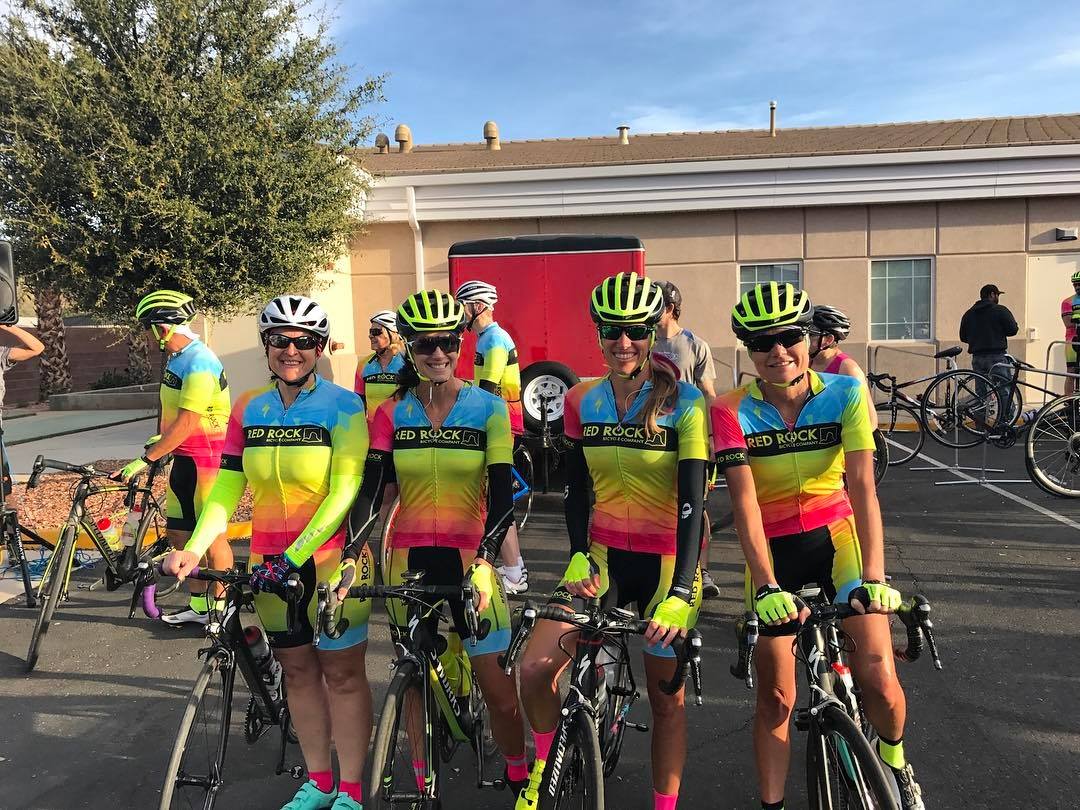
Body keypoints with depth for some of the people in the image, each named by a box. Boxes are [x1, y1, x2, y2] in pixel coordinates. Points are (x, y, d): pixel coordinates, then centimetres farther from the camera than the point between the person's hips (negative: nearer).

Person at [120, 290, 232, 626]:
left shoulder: (199, 363, -20)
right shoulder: (176, 358, 11)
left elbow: (186, 423, -24)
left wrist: (146, 459, -22)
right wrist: (161, 439, 12)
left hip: (206, 459, -10)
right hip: (183, 458, 10)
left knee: (212, 535, -1)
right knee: (178, 531, 13)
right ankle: (197, 605, 24)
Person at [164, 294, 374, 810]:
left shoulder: (343, 406, -11)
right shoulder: (248, 410, 3)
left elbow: (343, 493, -16)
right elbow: (227, 487, 1)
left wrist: (295, 555, -24)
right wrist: (194, 548, -13)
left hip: (331, 557, -4)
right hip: (269, 563, 5)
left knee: (342, 673, 6)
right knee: (297, 670, 15)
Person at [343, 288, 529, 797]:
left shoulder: (488, 408, -5)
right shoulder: (392, 413, 1)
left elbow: (502, 492, -10)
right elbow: (370, 488, -3)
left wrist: (485, 560, -24)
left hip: (469, 555, -2)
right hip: (408, 557, 2)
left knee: (498, 687, -3)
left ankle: (519, 780, 23)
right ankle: (422, 784, 33)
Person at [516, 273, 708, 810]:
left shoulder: (684, 403, -13)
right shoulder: (582, 401, -2)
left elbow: (692, 502, -19)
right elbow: (576, 490, 4)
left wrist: (680, 593, -29)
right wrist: (578, 559, -10)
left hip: (668, 558, -2)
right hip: (604, 554, 3)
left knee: (666, 697, 7)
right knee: (535, 668, -10)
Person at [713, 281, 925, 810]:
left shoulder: (845, 393, -13)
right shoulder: (733, 412, -15)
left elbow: (862, 488, -20)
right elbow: (745, 502, -21)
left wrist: (874, 577, -30)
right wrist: (765, 585, -31)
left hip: (837, 534, 0)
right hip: (772, 547, 0)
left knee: (877, 674, -13)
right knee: (775, 697, 4)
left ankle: (895, 765, 19)